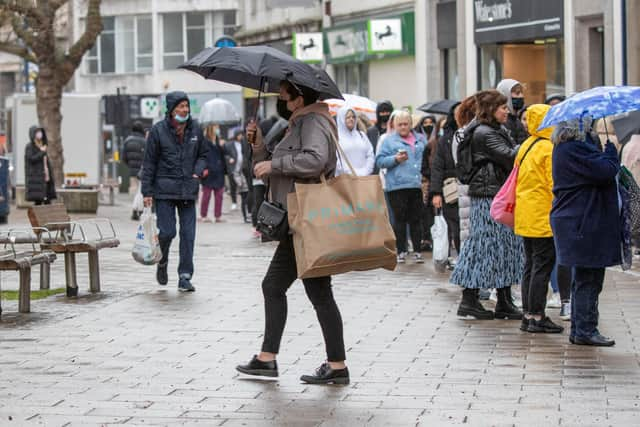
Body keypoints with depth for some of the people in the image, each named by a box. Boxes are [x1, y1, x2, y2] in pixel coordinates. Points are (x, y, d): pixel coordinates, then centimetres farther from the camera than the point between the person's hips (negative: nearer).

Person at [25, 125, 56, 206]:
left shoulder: (42, 146, 17)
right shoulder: (29, 147, -6)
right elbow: (31, 159, -19)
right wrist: (42, 152, -10)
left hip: (45, 177, 7)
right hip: (36, 178, -7)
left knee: (48, 202, 3)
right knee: (38, 201, -9)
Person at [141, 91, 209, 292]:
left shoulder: (195, 129, 6)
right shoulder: (158, 130, -4)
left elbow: (203, 154, 19)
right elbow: (149, 163, -1)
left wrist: (198, 171, -1)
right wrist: (147, 192, -4)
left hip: (188, 190, 3)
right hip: (165, 190, -3)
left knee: (188, 234, 0)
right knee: (167, 232, -6)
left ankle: (185, 277, 6)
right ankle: (162, 263, 24)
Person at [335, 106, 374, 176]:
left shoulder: (361, 135, 19)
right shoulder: (337, 137, 2)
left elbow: (370, 155, 12)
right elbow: (336, 160, -9)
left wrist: (365, 171, -4)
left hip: (364, 177, 4)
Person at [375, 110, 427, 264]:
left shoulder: (420, 139, 16)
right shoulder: (390, 140, 6)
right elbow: (380, 161, 1)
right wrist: (395, 159, -14)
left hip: (417, 185, 3)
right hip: (397, 186, -3)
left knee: (416, 219, 5)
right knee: (400, 219, 0)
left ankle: (417, 251, 9)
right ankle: (401, 251, 5)